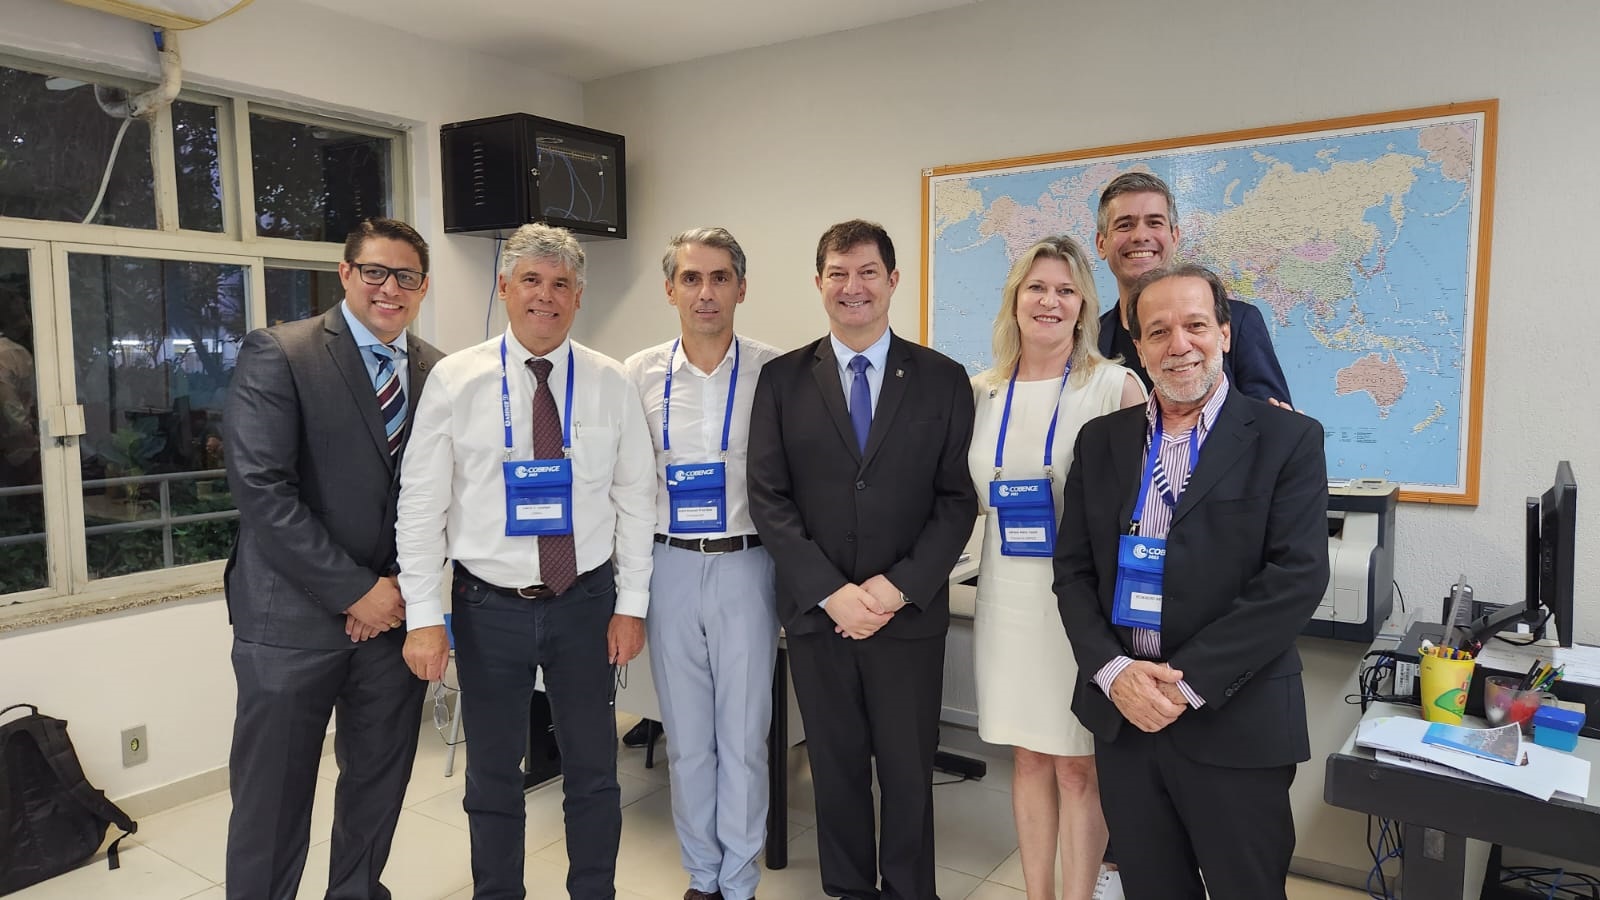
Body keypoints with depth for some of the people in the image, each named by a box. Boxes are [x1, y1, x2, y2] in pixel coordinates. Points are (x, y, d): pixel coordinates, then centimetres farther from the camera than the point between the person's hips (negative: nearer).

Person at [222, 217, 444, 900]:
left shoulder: (439, 373, 6)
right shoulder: (277, 353, -7)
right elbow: (261, 489, -14)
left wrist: (403, 587, -5)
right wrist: (356, 591, -15)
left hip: (394, 611, 4)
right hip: (294, 615, -4)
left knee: (380, 787, 16)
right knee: (272, 802, 7)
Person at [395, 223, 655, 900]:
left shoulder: (610, 384, -1)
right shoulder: (455, 379, -4)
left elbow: (635, 499, 1)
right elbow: (420, 504, -4)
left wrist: (631, 604, -2)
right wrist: (423, 616, -8)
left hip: (587, 604, 1)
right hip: (489, 607, 0)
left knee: (593, 770, 12)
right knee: (493, 775, 14)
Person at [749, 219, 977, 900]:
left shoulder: (943, 380, 0)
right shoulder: (782, 379, 2)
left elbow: (958, 499, -2)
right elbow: (768, 500, -3)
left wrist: (899, 587, -13)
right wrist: (831, 593, -11)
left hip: (910, 611, 0)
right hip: (816, 612, 1)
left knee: (908, 771, 11)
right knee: (836, 766, 14)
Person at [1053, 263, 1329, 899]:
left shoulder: (1288, 439, -3)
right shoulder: (1101, 440, 7)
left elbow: (1296, 577, -12)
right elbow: (1073, 569, 5)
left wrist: (1187, 682, -17)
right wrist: (1113, 671, -10)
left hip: (1235, 725, -3)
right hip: (1122, 715, 3)